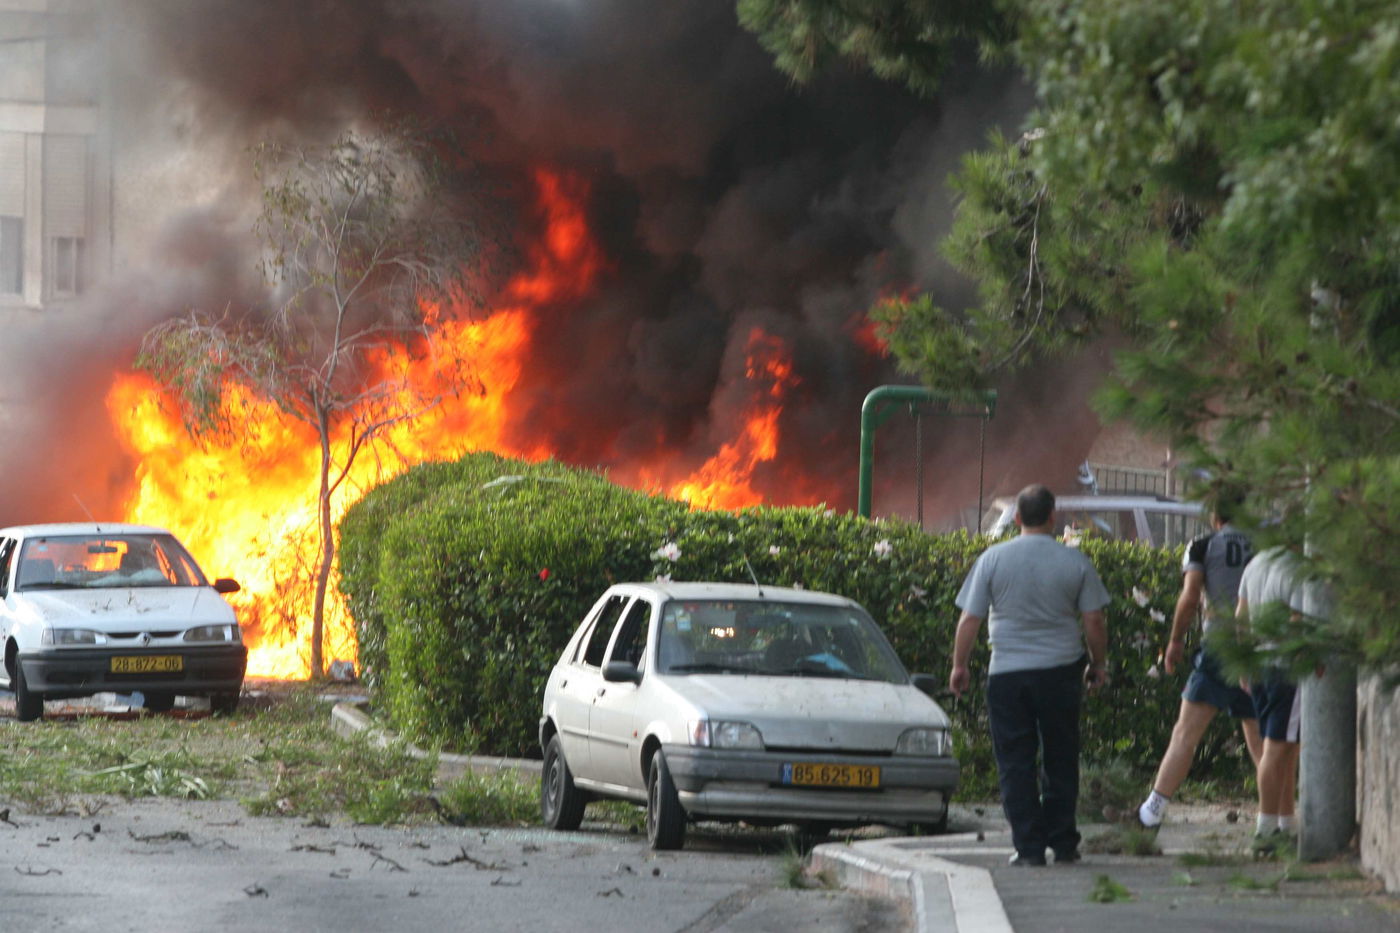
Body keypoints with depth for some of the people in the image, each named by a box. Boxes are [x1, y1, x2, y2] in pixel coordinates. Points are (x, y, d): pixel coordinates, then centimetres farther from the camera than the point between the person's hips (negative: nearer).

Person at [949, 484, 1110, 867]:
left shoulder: (993, 559, -2)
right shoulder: (1075, 562, -2)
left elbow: (969, 620, -1)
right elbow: (1094, 622, 0)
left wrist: (959, 666, 11)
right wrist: (1098, 664, 15)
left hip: (1007, 673, -1)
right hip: (1060, 672, 1)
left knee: (1015, 764, 4)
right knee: (1061, 761, 12)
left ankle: (1028, 847, -1)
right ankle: (1063, 845, 13)